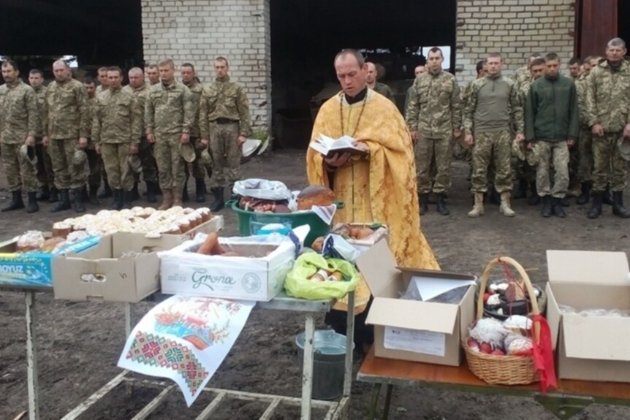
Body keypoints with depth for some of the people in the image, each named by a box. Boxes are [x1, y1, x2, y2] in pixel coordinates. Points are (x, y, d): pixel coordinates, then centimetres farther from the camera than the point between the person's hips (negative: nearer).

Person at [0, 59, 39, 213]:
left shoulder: (27, 90, -5)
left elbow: (33, 114, -9)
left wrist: (31, 135, -15)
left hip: (22, 138, -6)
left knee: (27, 170, -1)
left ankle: (32, 200, 6)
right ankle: (16, 199, 20)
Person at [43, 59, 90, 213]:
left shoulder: (77, 87, -4)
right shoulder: (50, 88, 14)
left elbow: (84, 112, -9)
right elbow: (46, 112, 18)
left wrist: (83, 134, -15)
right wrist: (46, 134, 14)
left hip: (72, 135, -6)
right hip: (54, 136, 6)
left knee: (75, 168, -2)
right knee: (59, 168, 10)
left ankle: (78, 200, 7)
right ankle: (63, 199, 18)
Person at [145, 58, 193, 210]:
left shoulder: (182, 89, -1)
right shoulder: (153, 90, 10)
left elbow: (188, 112, -5)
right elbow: (148, 112, 13)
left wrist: (186, 131, -11)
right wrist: (149, 130, 6)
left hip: (177, 134, -4)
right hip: (159, 135, 4)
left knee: (177, 167, 1)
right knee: (162, 168, 7)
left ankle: (177, 199, 9)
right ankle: (167, 198, 16)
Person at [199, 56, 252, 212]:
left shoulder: (236, 88, 3)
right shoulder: (207, 90, 10)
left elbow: (244, 113, -1)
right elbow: (203, 114, 8)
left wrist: (244, 133, -9)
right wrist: (204, 135, 2)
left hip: (232, 127, -2)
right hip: (214, 128, 2)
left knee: (233, 163, 0)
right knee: (217, 164, 7)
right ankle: (218, 198, 13)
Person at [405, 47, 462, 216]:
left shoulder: (450, 80, 2)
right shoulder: (419, 81, 6)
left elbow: (456, 106, 3)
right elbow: (413, 106, 6)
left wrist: (457, 128, 0)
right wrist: (412, 127, 0)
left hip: (444, 131, -1)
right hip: (423, 130, 1)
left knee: (443, 167, 5)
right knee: (422, 167, 6)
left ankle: (441, 199, 15)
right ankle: (423, 199, 16)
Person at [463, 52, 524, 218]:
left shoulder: (509, 85, 5)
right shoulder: (477, 84, 4)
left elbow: (517, 109, 7)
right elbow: (469, 110, 4)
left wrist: (520, 130, 1)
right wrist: (468, 131, -2)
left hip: (503, 132, 0)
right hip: (481, 132, 0)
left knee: (504, 169, 4)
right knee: (479, 170, 2)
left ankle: (505, 204, 12)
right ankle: (478, 204, 9)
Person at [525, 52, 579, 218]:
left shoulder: (569, 84, 4)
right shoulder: (536, 86, 1)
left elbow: (573, 111, 5)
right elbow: (529, 112, 2)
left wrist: (572, 134, 0)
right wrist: (530, 136, -3)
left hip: (562, 137, 0)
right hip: (541, 137, 0)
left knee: (563, 171, -2)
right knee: (542, 171, 5)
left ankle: (557, 201, 12)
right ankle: (546, 201, 18)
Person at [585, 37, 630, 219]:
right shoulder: (596, 71, 3)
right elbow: (590, 100, 0)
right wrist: (594, 122, -8)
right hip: (601, 128, 0)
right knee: (599, 166, 5)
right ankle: (596, 202, 14)